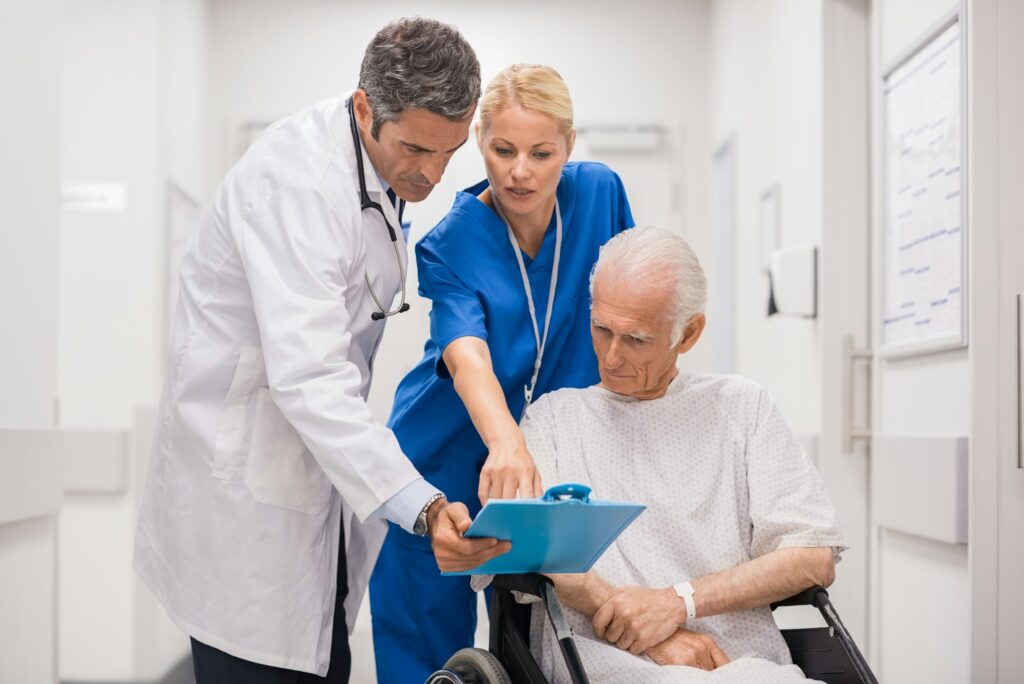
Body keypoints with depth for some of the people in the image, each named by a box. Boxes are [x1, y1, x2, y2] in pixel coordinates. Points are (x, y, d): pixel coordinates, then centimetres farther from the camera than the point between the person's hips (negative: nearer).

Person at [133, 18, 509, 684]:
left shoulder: (388, 164, 4)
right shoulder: (295, 179, -25)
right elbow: (307, 375, -35)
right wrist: (422, 507, -42)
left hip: (315, 465, 8)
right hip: (246, 479, -8)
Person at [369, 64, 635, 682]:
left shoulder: (600, 193, -7)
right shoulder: (451, 243, -16)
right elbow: (466, 356, -34)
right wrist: (507, 444, -52)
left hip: (554, 466, 2)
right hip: (447, 468, -2)